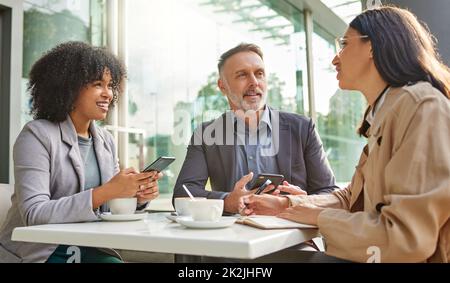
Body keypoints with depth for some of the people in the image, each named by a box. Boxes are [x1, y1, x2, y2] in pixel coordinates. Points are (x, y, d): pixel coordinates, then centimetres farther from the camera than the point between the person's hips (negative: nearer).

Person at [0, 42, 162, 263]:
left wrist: (138, 195, -9)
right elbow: (34, 214, -21)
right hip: (38, 253, -5)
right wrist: (106, 192, -28)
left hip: (89, 249, 5)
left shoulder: (105, 140, 7)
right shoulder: (37, 135, -11)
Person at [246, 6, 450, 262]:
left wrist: (319, 217, -12)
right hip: (379, 254, 8)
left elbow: (408, 236, -25)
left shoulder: (423, 107, -18)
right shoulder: (382, 114, 13)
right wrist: (285, 204, 5)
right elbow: (352, 199, 16)